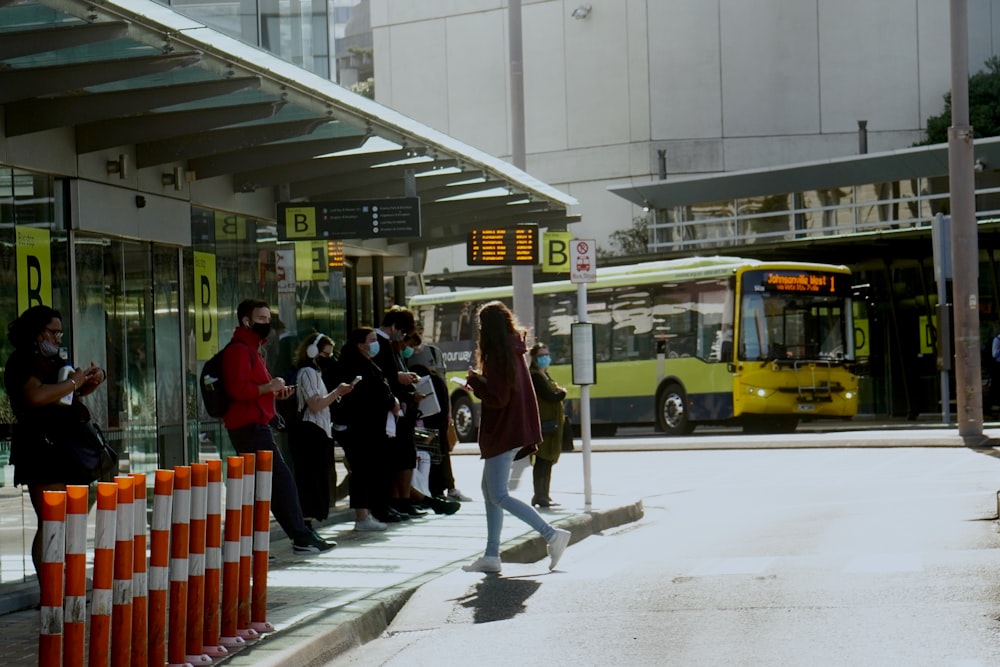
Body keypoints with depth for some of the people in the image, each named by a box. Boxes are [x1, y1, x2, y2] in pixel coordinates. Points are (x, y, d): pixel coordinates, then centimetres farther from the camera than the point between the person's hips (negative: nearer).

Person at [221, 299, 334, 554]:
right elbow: (237, 389, -23)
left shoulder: (250, 349, 23)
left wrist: (275, 392, 14)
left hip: (253, 426, 11)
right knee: (281, 479, -10)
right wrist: (269, 387, -17)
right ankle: (302, 538, -8)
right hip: (249, 426, -11)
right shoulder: (238, 350, -11)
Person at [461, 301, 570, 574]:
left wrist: (474, 380, -8)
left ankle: (552, 535, -13)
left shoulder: (497, 355, -17)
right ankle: (491, 556, 14)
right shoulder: (514, 351, 12)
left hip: (503, 432, -10)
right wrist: (479, 384, 13)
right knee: (490, 491, 14)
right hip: (517, 429, 10)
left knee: (498, 496, -8)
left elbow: (498, 398, -21)